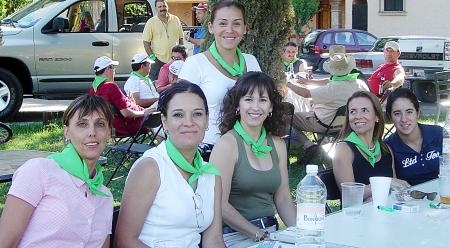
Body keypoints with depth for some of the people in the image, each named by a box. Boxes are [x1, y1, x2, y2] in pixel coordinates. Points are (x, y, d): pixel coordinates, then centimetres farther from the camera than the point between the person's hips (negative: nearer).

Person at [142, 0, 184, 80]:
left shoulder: (175, 20, 7)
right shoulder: (151, 22, -2)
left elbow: (180, 38, 13)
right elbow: (146, 42, -2)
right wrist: (151, 55, -10)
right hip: (158, 60, -3)